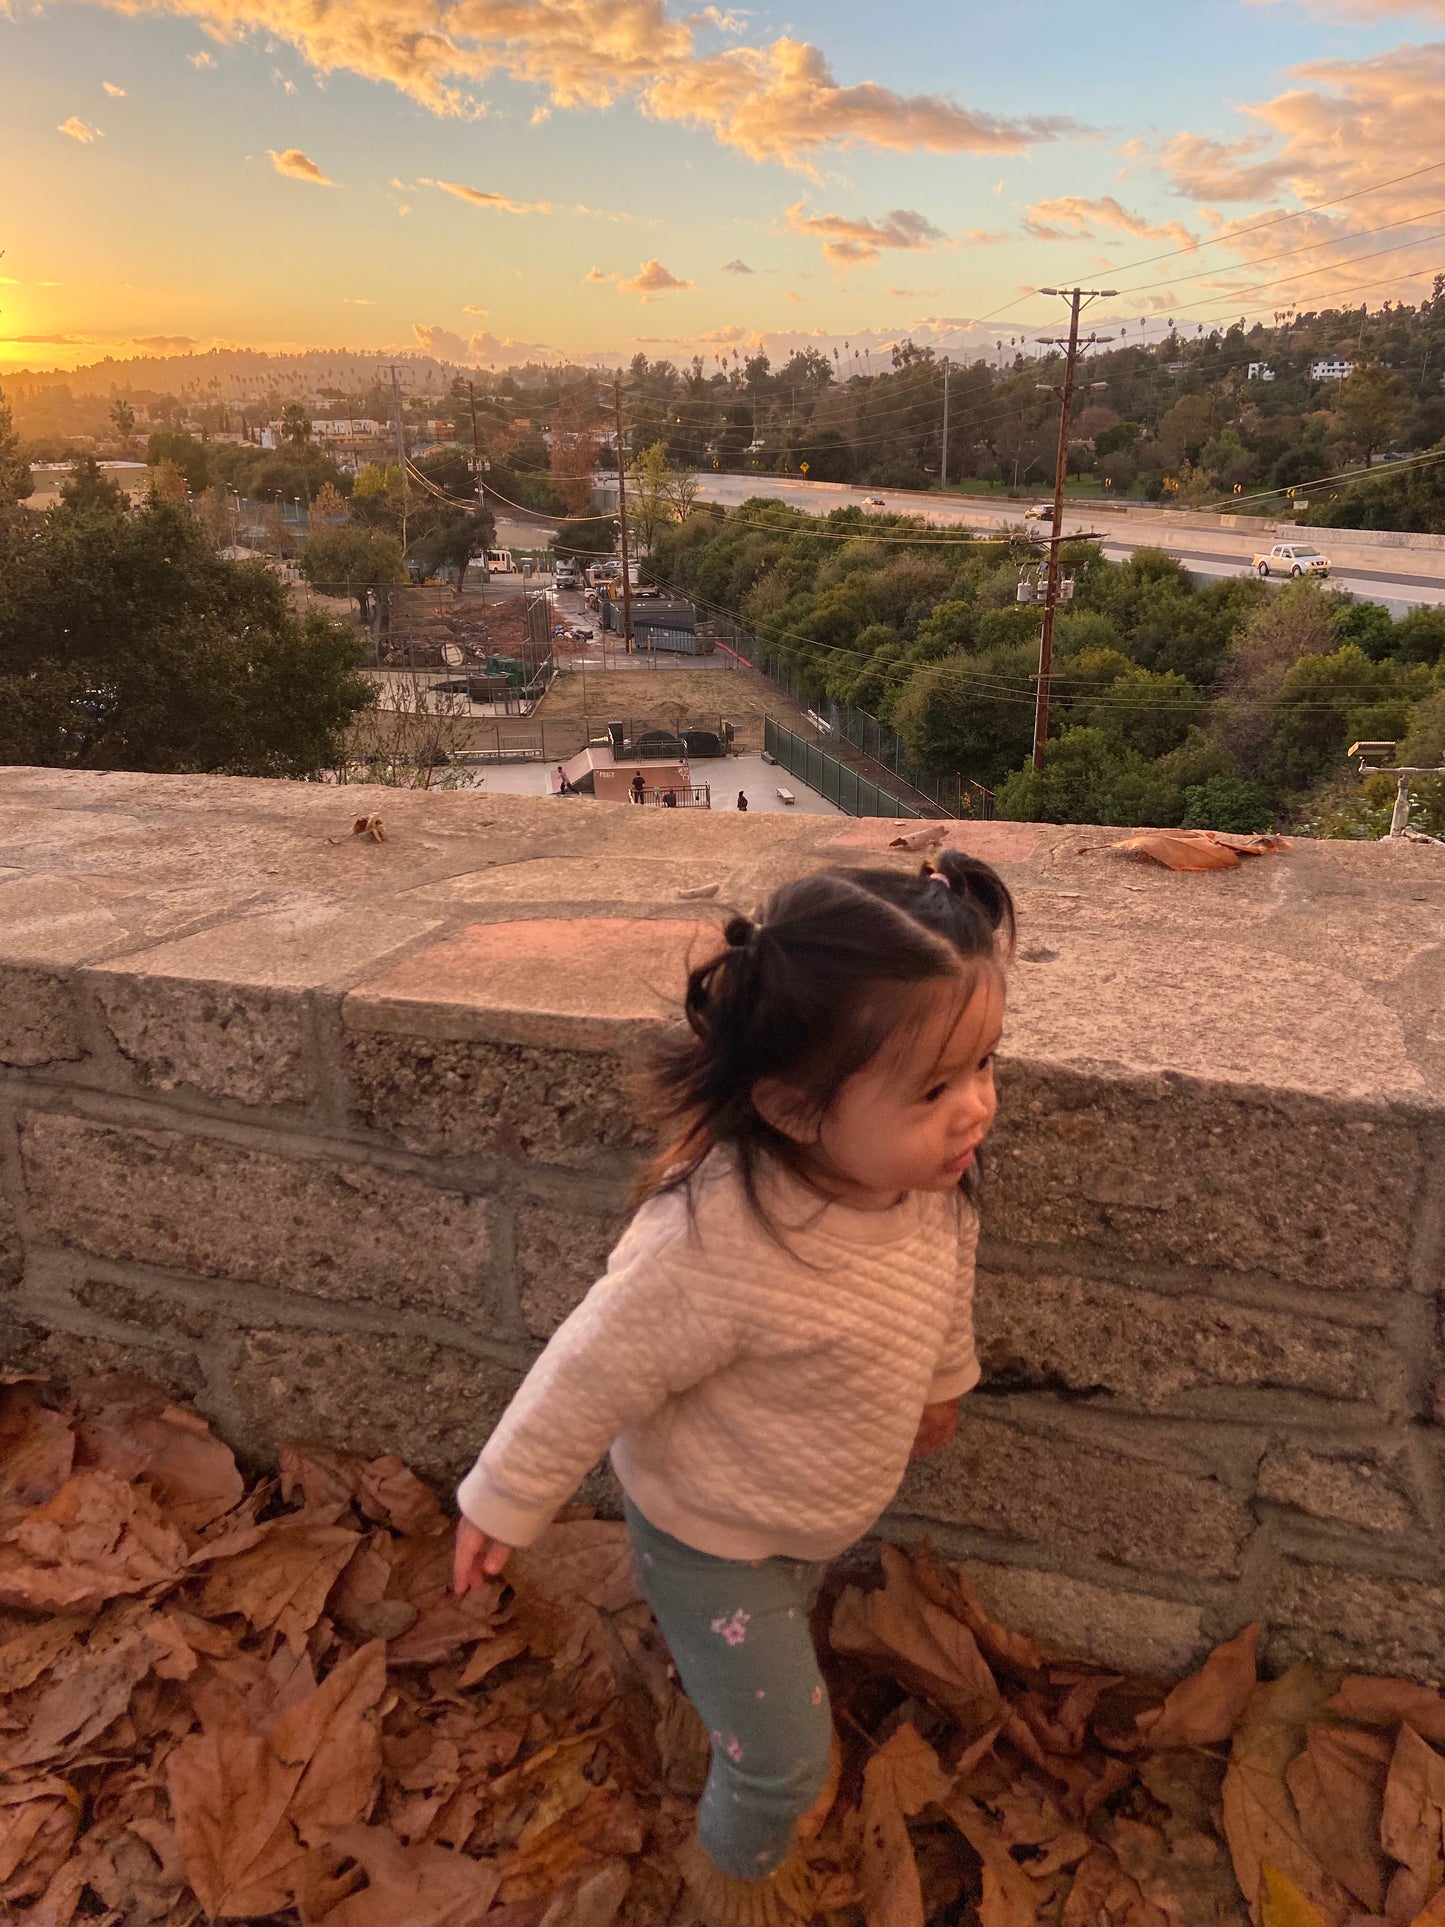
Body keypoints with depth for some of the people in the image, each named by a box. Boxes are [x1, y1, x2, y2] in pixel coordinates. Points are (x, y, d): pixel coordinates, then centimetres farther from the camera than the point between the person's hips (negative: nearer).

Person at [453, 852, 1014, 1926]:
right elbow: (593, 1375, -29)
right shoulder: (716, 1242, -44)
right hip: (711, 1544, -6)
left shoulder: (933, 1188, -22)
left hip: (824, 1524, 6)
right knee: (783, 1760, 10)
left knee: (785, 1642, 34)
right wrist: (503, 1505, -14)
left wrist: (945, 1383, 19)